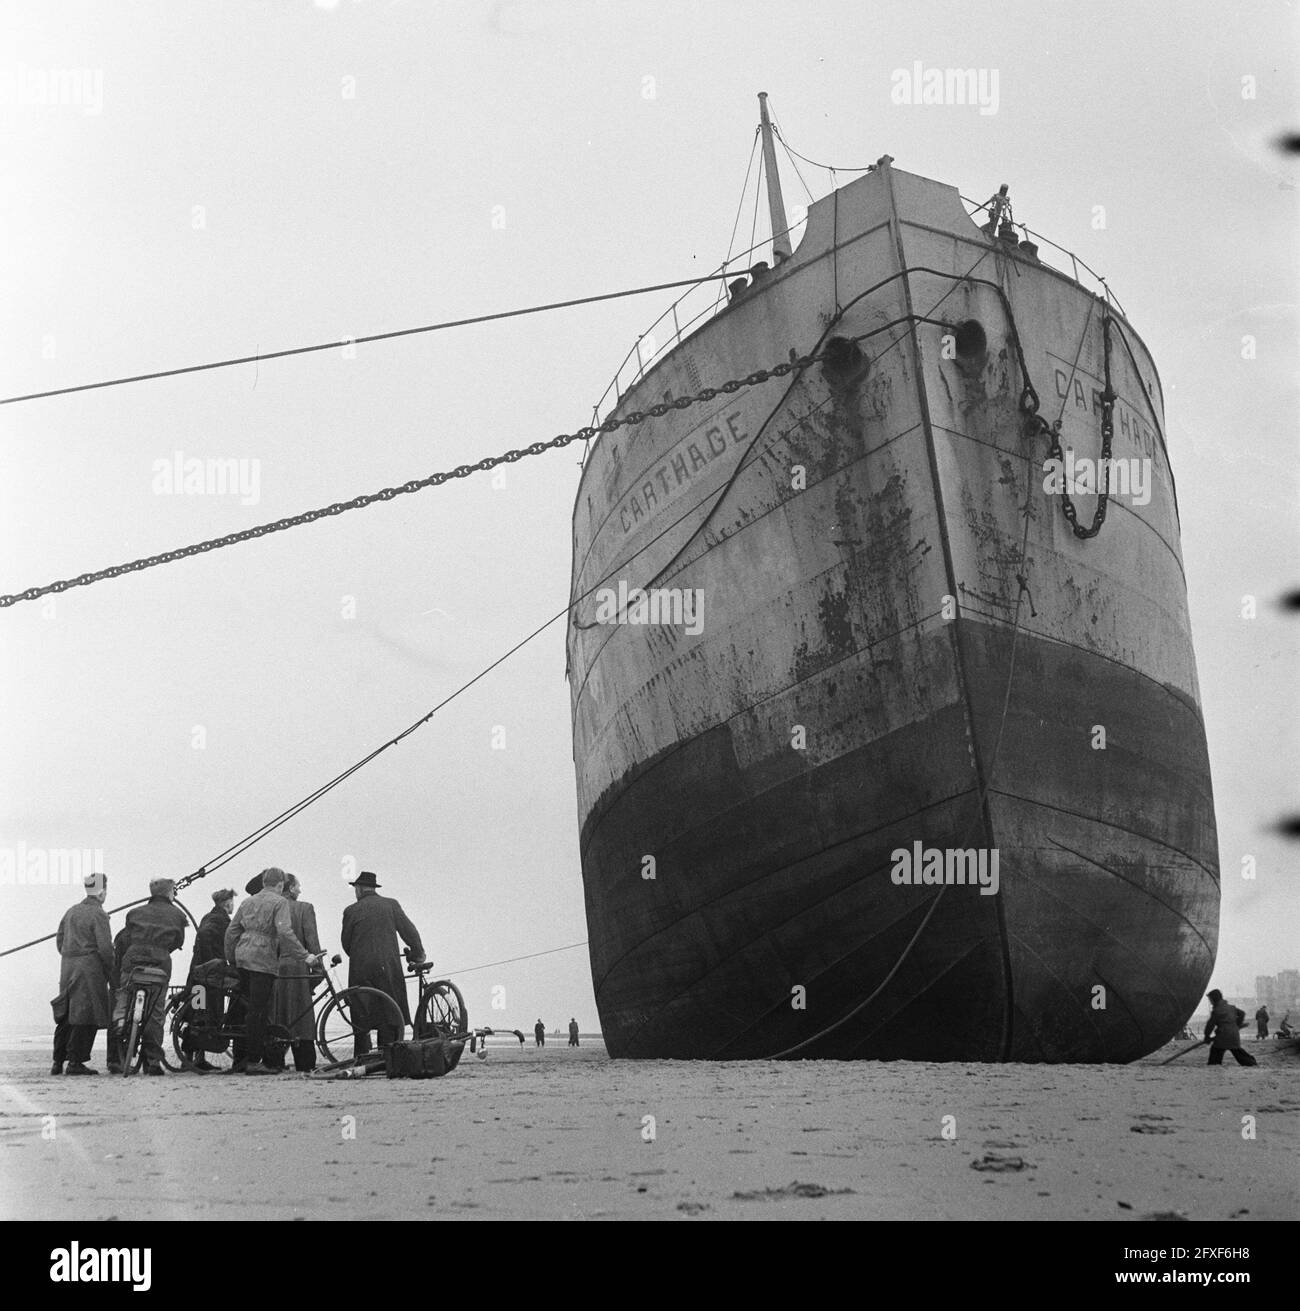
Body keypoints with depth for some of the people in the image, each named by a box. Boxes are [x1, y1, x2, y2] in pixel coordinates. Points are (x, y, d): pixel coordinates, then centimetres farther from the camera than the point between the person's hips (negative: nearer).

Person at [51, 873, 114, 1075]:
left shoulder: (71, 911, 14)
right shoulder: (98, 914, -10)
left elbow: (59, 940, 18)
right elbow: (105, 947, -15)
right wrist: (110, 971, -3)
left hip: (67, 968, 8)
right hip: (90, 967, -8)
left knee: (65, 1017, 13)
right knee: (85, 1018, -4)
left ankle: (58, 1061, 15)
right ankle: (76, 1062, -6)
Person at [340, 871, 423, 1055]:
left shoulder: (351, 911, 1)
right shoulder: (391, 905, 4)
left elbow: (345, 942, 7)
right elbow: (409, 931, 2)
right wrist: (418, 955, 14)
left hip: (360, 970, 0)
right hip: (389, 967, 0)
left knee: (361, 1018, 7)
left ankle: (363, 1057, 7)